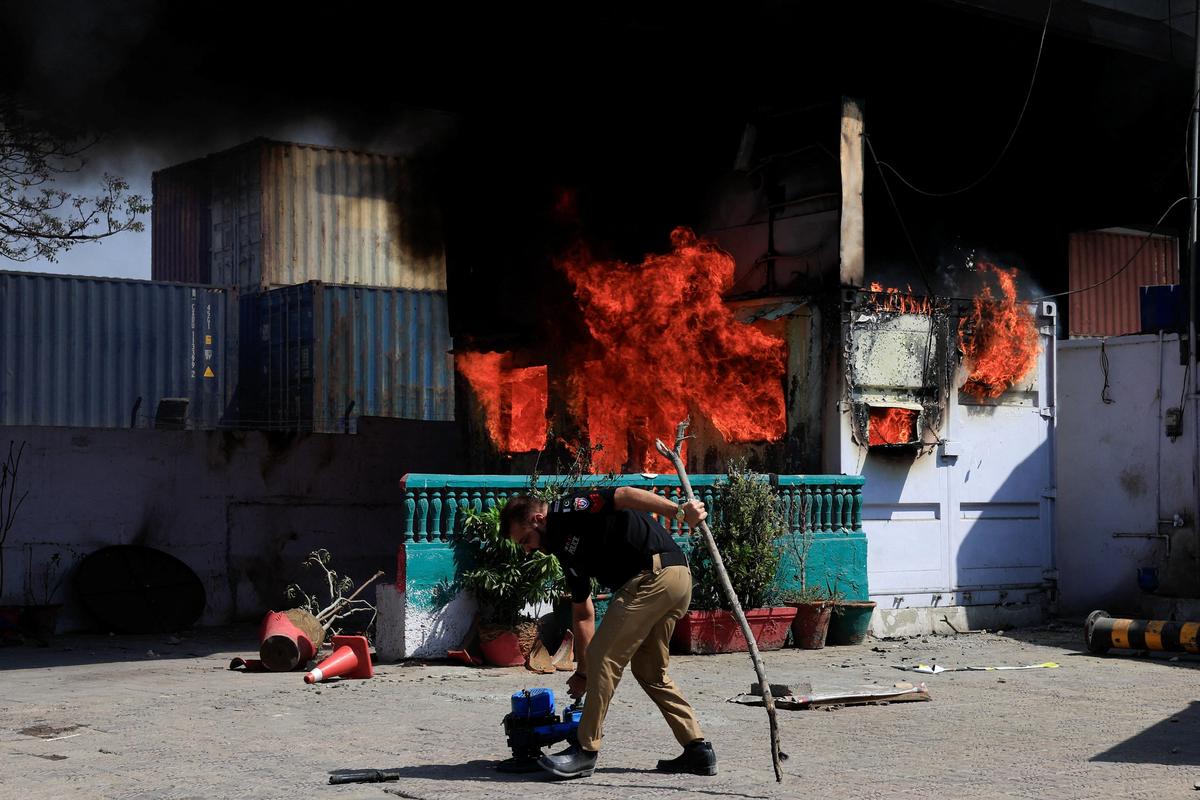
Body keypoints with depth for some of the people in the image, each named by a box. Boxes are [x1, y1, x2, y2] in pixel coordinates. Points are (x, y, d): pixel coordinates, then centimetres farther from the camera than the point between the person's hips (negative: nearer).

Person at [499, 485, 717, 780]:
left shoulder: (566, 511, -3)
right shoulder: (563, 546, 25)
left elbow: (624, 495, -17)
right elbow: (582, 614, 29)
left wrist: (678, 511, -27)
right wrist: (582, 671, 30)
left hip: (652, 576, -10)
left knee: (603, 658, -4)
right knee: (650, 671, 20)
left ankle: (586, 750, 4)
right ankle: (697, 750, 18)